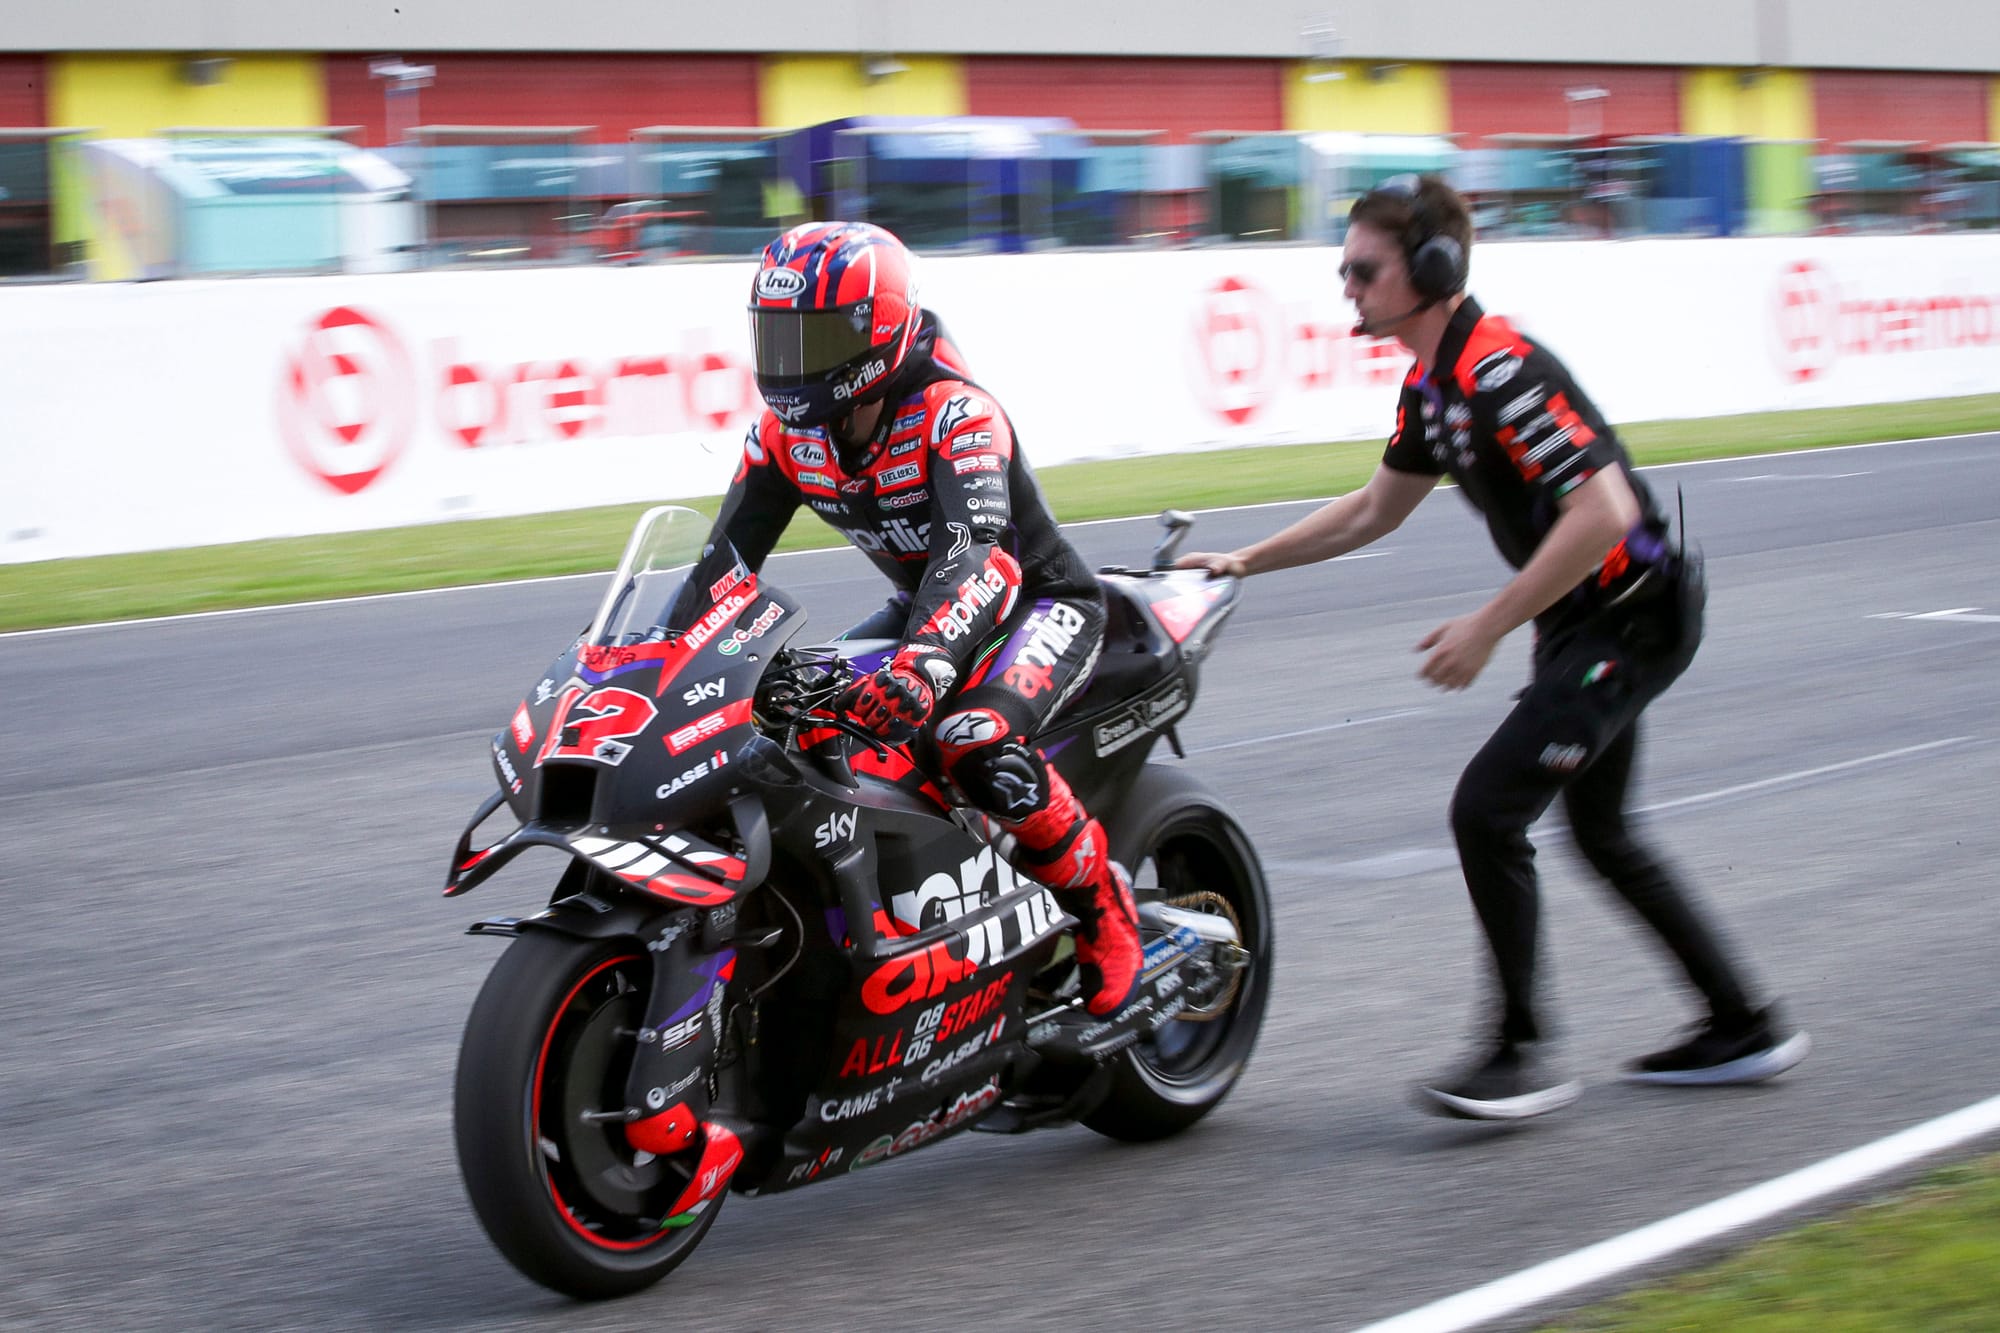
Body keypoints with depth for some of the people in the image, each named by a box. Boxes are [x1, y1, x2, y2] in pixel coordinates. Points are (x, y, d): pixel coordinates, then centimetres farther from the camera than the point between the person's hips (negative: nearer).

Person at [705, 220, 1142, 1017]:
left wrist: (923, 664, -62)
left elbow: (973, 554, -45)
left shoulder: (956, 413, -29)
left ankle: (1103, 911, -13)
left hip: (1041, 600, -8)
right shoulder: (788, 430, -7)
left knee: (975, 742, -35)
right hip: (923, 606, 8)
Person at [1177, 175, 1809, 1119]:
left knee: (1487, 810, -15)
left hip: (1630, 622, -11)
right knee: (1601, 836, 20)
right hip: (1584, 623, 11)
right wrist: (1244, 563, 16)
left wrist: (1488, 627, -27)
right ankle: (1743, 1027, 30)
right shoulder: (1433, 383, 7)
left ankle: (1520, 1055, -5)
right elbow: (1378, 509, 21)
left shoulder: (1499, 371, -25)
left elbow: (1603, 511, -31)